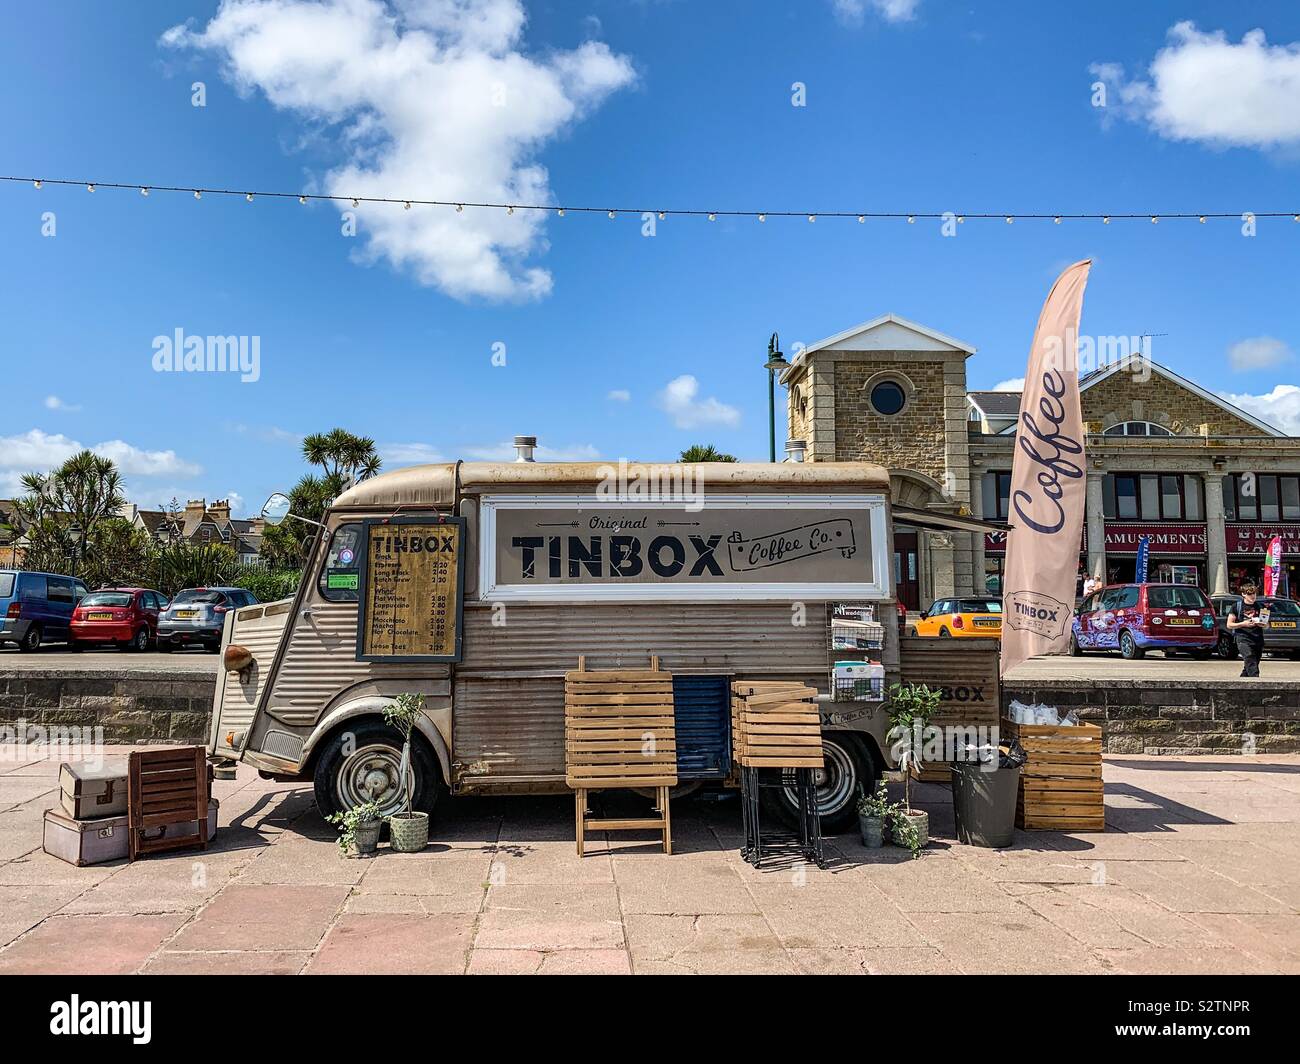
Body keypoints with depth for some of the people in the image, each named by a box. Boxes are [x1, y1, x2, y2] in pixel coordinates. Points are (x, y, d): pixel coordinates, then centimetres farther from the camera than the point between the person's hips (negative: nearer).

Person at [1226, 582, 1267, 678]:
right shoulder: (1236, 606, 2)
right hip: (1244, 640, -5)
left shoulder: (1259, 606, 15)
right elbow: (1229, 625, 2)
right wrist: (1243, 624, -13)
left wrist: (1262, 624, -1)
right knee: (1253, 670, -18)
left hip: (1258, 641, 5)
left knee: (1247, 669, 7)